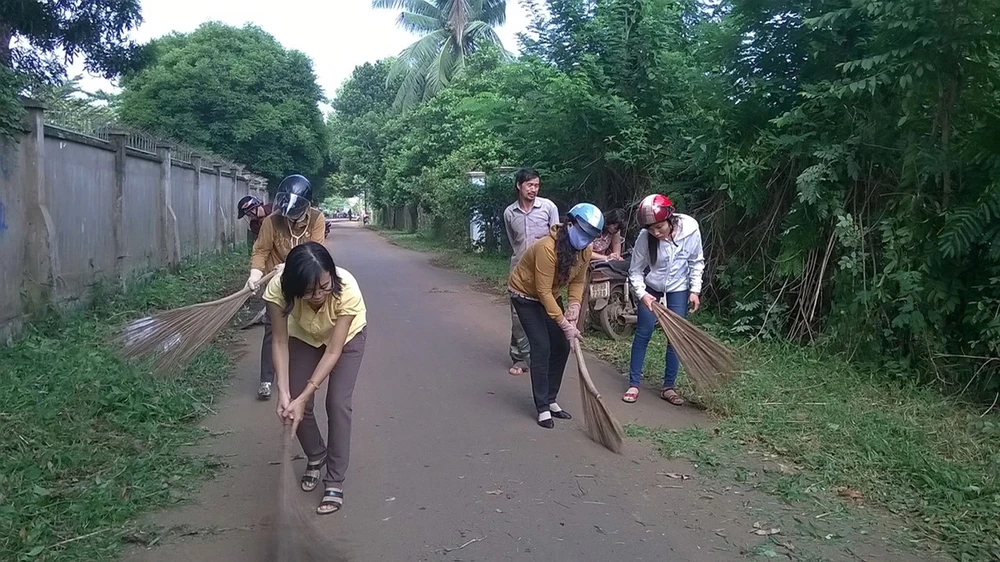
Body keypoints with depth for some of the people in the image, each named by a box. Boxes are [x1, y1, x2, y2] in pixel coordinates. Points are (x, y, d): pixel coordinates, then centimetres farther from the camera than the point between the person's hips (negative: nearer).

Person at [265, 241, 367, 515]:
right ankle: (316, 457, 23)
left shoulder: (347, 288, -41)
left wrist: (304, 397, -36)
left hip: (347, 335, -2)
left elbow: (333, 351, -33)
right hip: (304, 336, 2)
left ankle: (335, 481, 1)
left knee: (338, 403, -13)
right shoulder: (279, 288, -36)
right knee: (295, 402, -5)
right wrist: (284, 392, -33)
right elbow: (280, 342, -25)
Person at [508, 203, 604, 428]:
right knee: (542, 347, -13)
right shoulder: (547, 248, -35)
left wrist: (575, 304, -20)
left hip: (549, 296, 8)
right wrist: (564, 323, -33)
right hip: (525, 294, -7)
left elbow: (578, 281, -1)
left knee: (561, 346, 3)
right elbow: (543, 291, -33)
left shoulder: (585, 251, -12)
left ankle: (550, 400, 16)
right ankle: (543, 407, -4)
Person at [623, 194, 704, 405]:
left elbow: (697, 262, -8)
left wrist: (695, 290, -11)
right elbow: (635, 271, -16)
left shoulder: (690, 230, -24)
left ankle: (668, 387, 12)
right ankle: (634, 384, 9)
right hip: (651, 287, 0)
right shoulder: (645, 237, -26)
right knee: (643, 333, 0)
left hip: (679, 288, 1)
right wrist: (642, 294, -31)